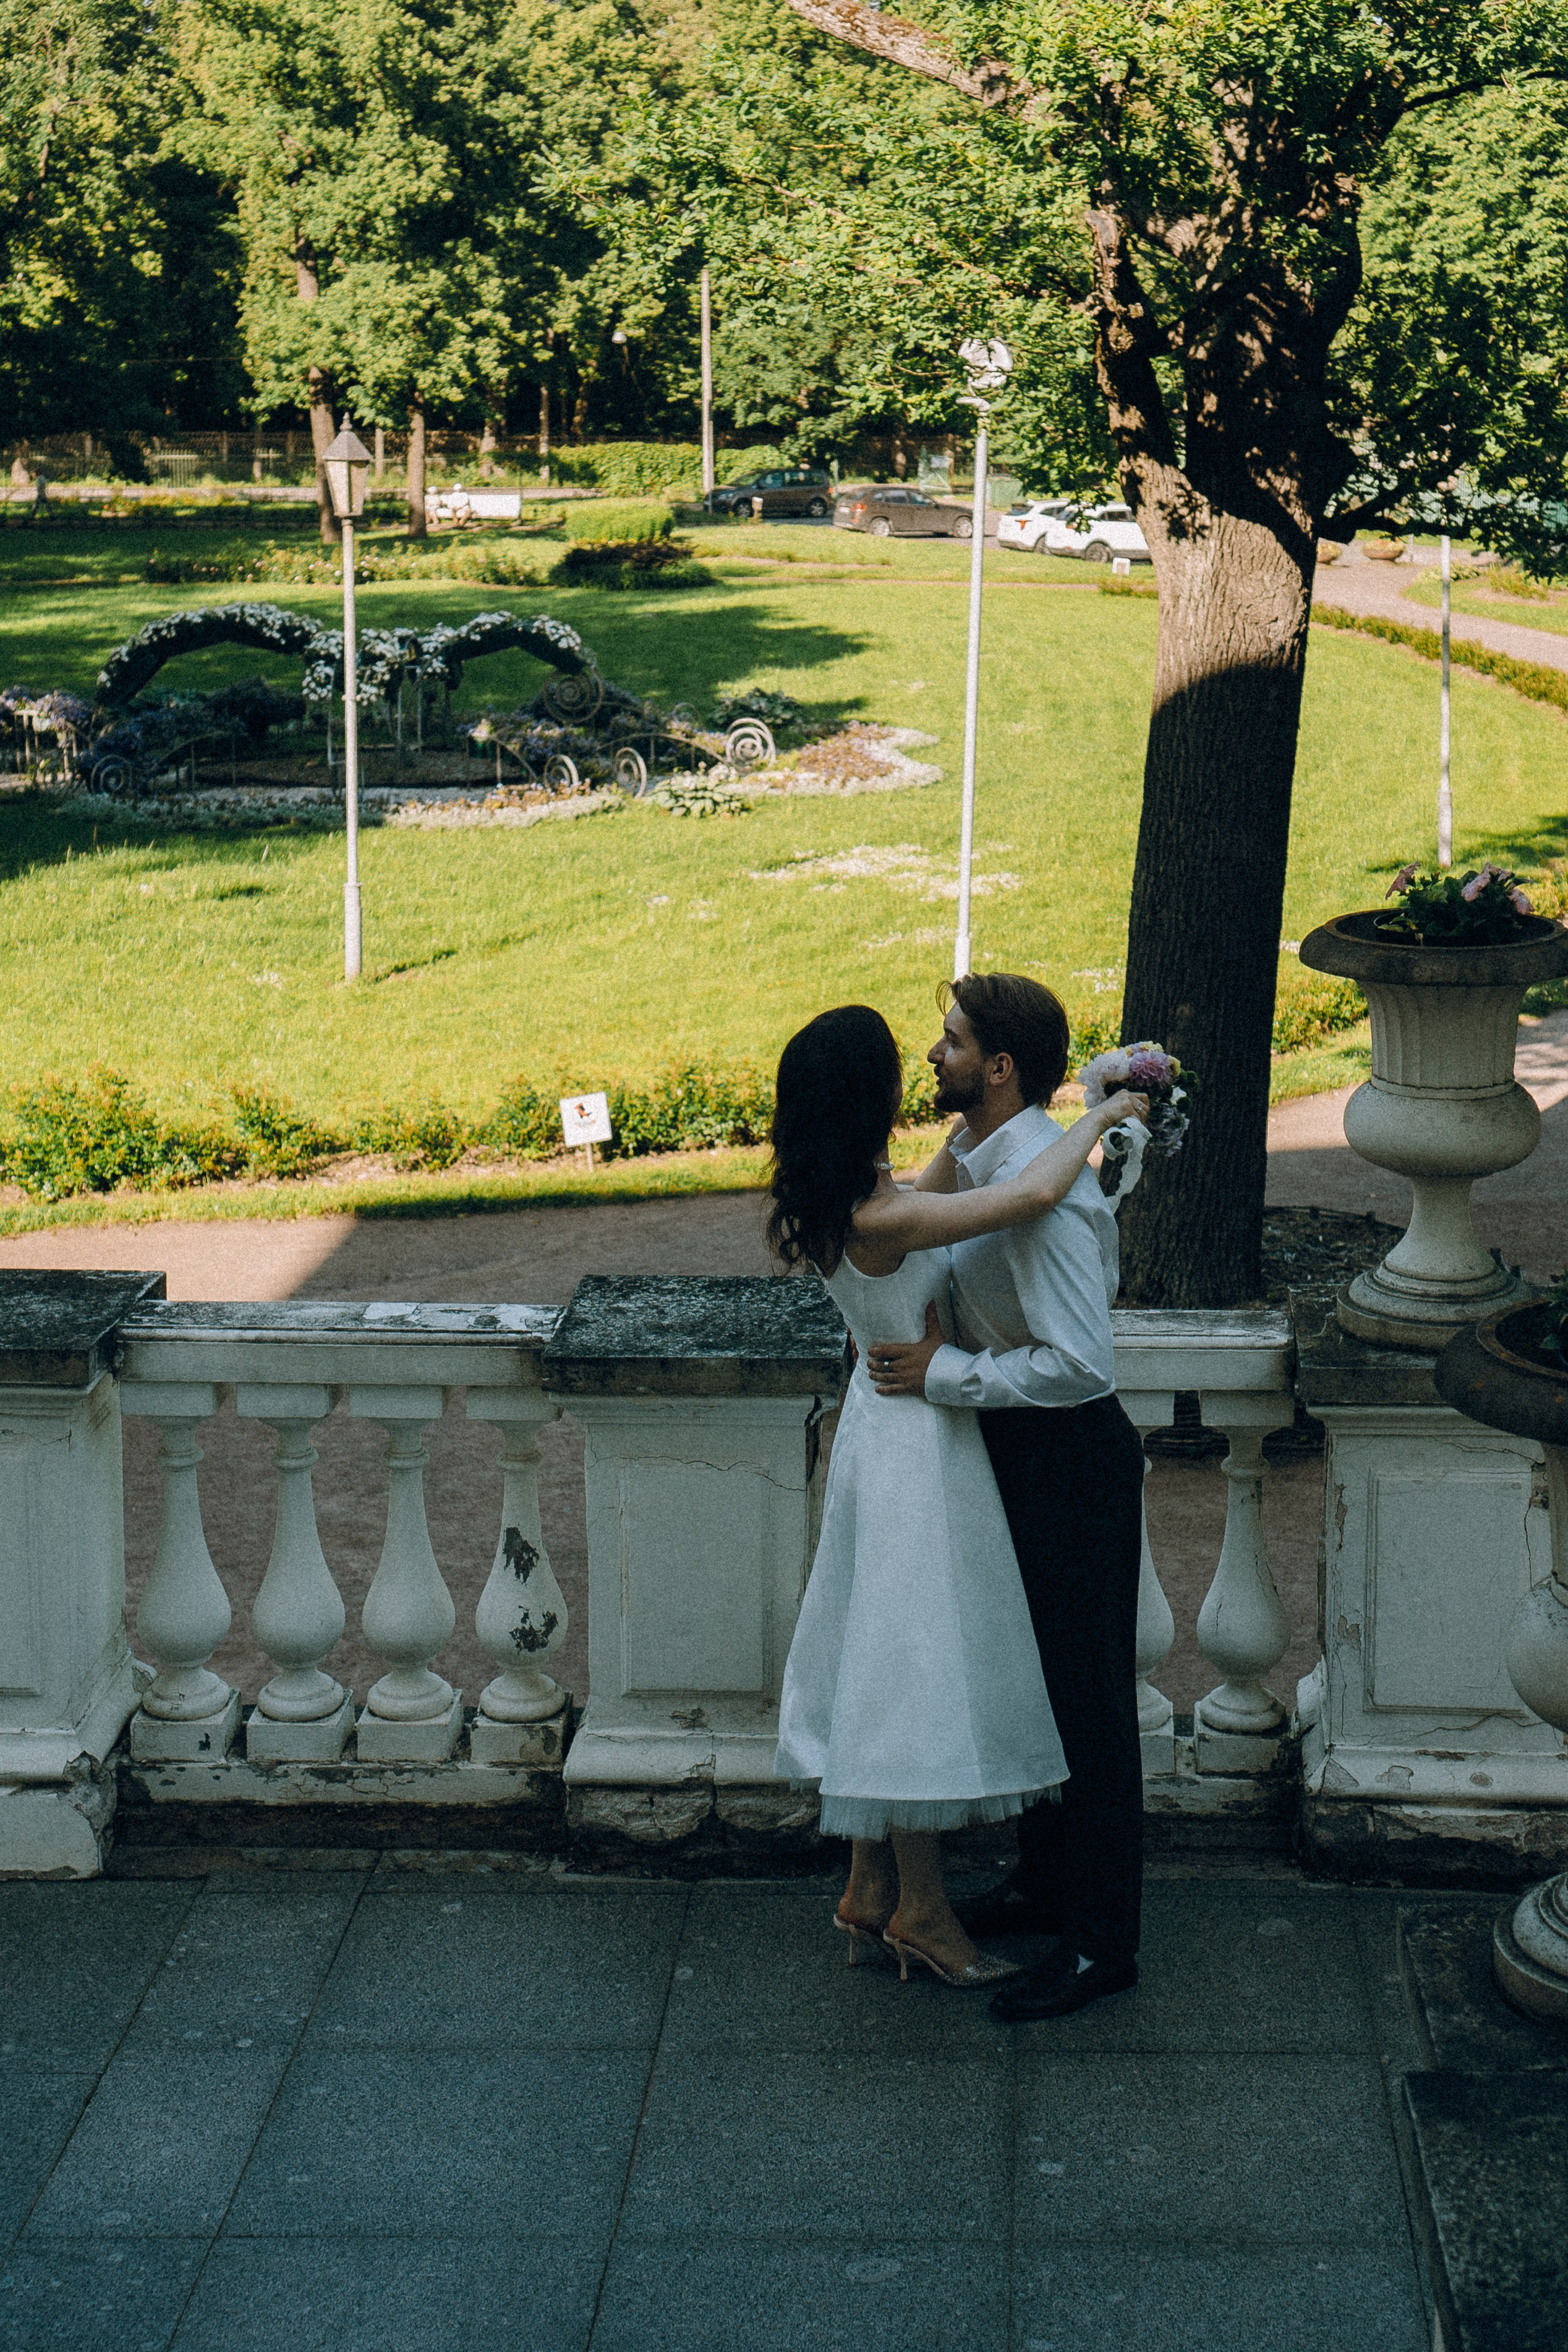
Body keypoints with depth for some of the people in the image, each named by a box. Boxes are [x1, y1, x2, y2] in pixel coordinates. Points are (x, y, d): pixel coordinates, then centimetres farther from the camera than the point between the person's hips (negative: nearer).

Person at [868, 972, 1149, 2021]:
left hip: (1071, 1461, -10)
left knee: (1086, 1699, 2)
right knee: (1031, 1681, 22)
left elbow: (1082, 1365, -31)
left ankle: (1102, 1942, 15)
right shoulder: (979, 1158, 3)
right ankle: (1045, 1883, 39)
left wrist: (946, 1371, -24)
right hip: (1020, 1456, 10)